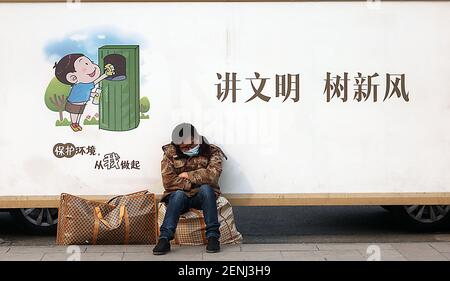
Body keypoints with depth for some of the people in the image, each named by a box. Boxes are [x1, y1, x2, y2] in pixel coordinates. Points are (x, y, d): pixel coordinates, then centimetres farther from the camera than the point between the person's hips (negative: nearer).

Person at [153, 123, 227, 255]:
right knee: (178, 194, -33)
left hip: (203, 196, 0)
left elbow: (212, 175, -17)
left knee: (206, 188, -33)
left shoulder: (211, 151, 0)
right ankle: (164, 239, -37)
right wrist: (192, 183, -14)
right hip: (178, 197, 0)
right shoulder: (170, 153, 2)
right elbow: (168, 181, -10)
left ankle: (213, 236, -32)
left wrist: (188, 175, -12)